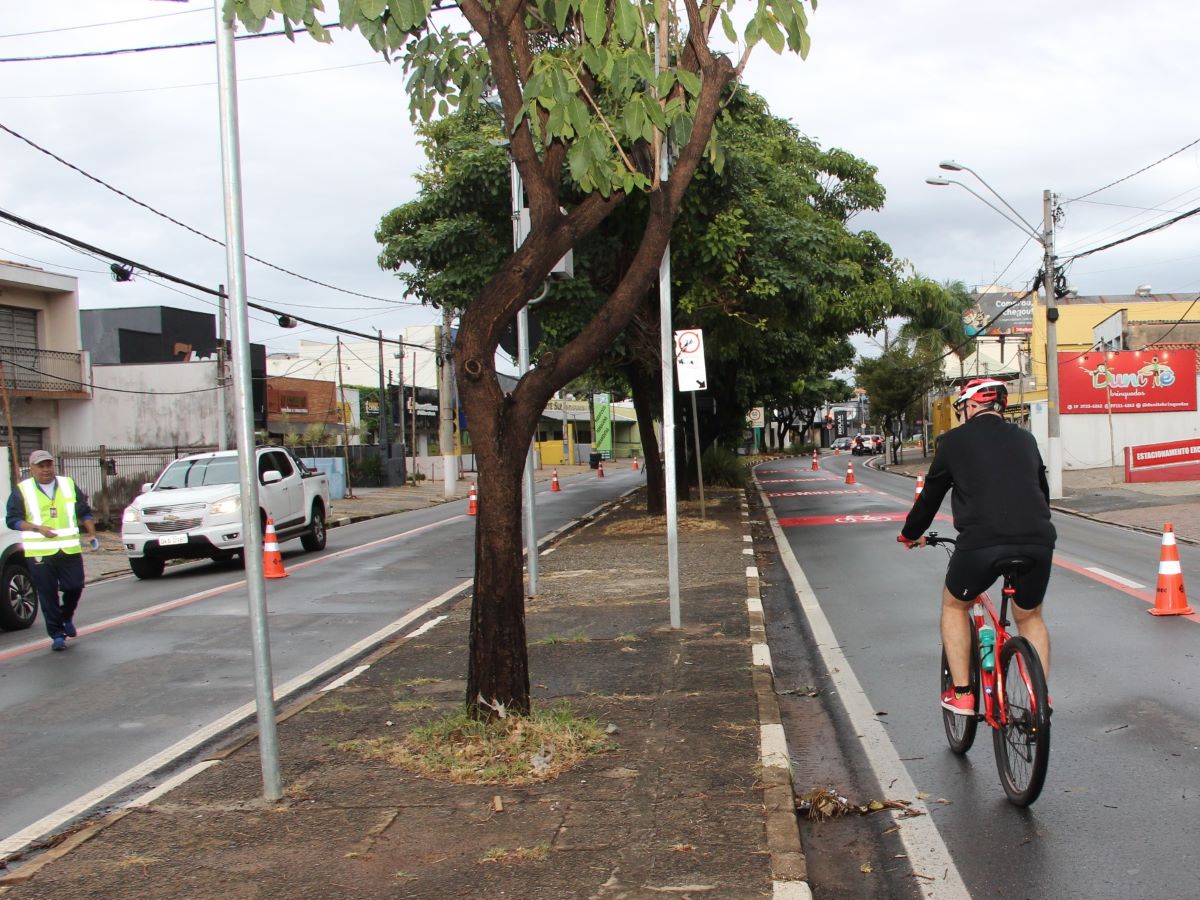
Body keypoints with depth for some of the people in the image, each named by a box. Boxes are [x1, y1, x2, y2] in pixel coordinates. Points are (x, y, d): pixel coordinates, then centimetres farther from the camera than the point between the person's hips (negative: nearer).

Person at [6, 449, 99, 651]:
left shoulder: (68, 485, 11)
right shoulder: (22, 491, 2)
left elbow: (85, 512, 17)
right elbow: (12, 520, -3)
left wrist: (92, 534, 6)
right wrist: (38, 529, -15)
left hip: (70, 549, 2)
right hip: (39, 552, -2)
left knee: (74, 587, -1)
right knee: (48, 595, -2)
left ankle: (66, 617, 29)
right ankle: (57, 634, 8)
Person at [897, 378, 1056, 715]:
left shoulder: (955, 440, 10)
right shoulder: (1025, 439, 21)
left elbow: (931, 494, 19)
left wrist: (911, 534, 36)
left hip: (981, 543, -3)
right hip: (1038, 542, 3)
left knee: (954, 605, 24)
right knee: (1030, 617, 28)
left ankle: (961, 694, 21)